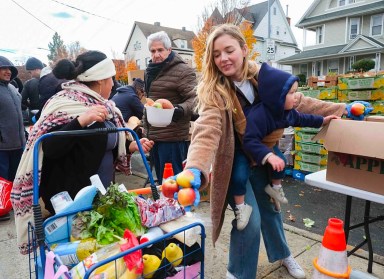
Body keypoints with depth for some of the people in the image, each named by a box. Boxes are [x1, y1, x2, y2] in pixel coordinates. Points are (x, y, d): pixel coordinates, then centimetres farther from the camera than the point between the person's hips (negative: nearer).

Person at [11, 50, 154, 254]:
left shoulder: (101, 105, 9)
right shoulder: (66, 106, -16)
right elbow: (49, 149, -26)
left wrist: (131, 146, 8)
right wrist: (81, 120, -36)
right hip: (71, 200, -8)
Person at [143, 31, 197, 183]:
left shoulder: (182, 71, -10)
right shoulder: (150, 71, 17)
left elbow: (194, 98, -19)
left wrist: (180, 110, -38)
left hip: (173, 137, -8)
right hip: (153, 136, 9)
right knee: (160, 180, 19)